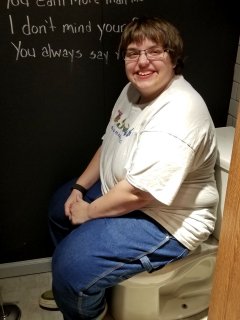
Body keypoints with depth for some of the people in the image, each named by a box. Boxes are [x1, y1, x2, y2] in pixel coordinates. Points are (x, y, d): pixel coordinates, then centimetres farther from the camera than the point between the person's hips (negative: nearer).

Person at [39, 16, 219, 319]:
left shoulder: (178, 113, -30)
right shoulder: (134, 90, 1)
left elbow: (138, 192, -31)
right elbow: (110, 144, 12)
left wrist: (88, 212, -16)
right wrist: (79, 187, 3)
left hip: (166, 221, -10)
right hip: (120, 191, 10)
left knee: (73, 265, -22)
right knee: (60, 205, 23)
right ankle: (70, 289, 43)